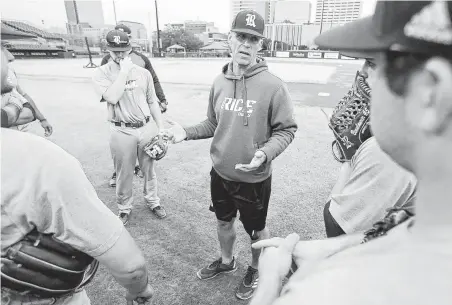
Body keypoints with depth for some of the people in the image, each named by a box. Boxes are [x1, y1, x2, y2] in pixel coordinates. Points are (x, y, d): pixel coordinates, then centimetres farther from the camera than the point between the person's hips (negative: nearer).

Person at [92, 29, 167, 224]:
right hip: (122, 132, -2)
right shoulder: (101, 73, -4)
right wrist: (124, 71, -17)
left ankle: (153, 202, 37)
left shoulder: (143, 72, 4)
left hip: (147, 128, 3)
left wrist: (160, 128, 7)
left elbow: (152, 102, 10)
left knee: (149, 169, 16)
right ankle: (124, 208, 33)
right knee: (124, 173, 11)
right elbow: (112, 98, -23)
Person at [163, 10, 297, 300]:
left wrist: (266, 153, -29)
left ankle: (256, 270, 49)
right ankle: (226, 261, 55)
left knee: (257, 230, 19)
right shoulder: (219, 82, -2)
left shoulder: (273, 85, -18)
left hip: (254, 179, -4)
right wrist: (186, 131, -7)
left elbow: (286, 130, -13)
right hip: (220, 173, 5)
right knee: (224, 222, 26)